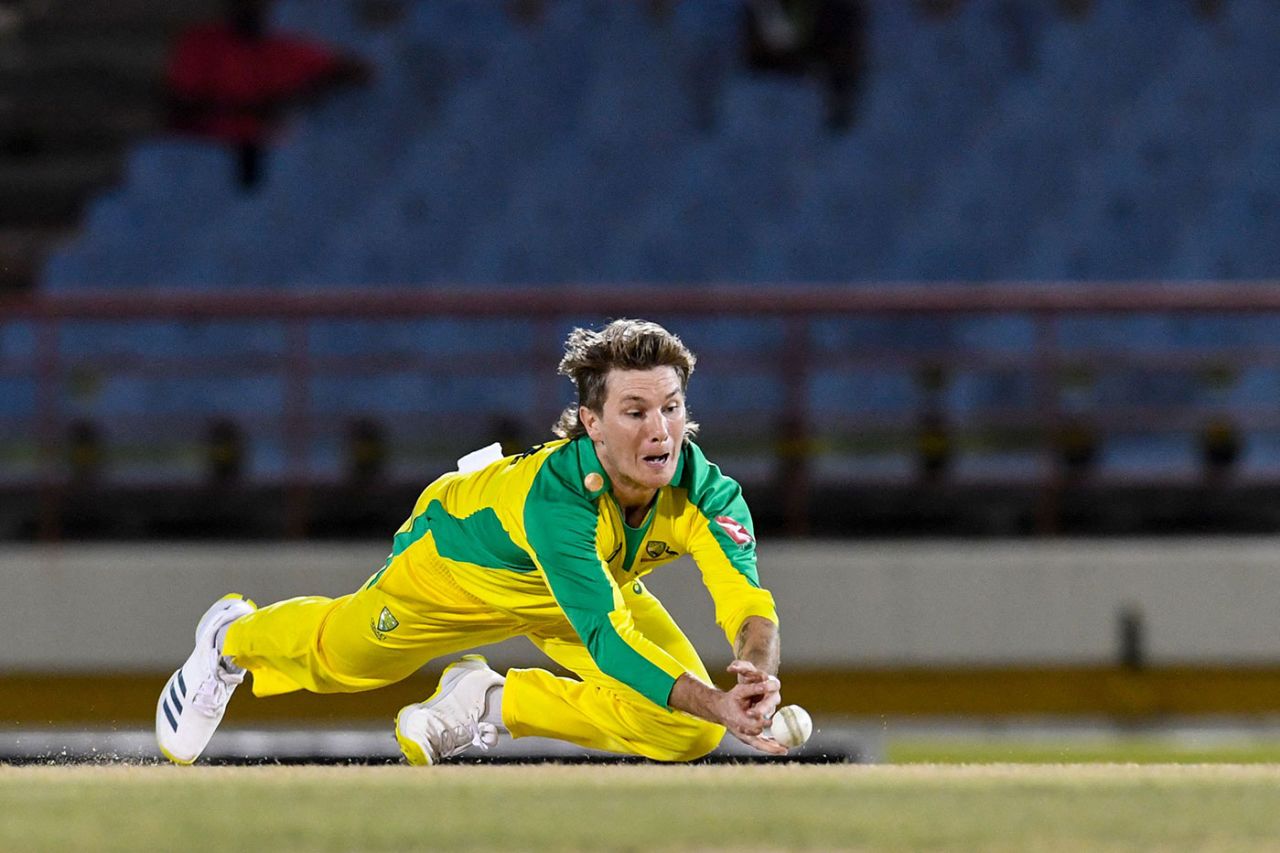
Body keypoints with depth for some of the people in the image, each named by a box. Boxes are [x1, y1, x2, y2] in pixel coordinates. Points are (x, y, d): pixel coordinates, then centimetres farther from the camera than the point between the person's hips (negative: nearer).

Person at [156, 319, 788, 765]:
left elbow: (747, 602, -48)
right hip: (461, 551, -4)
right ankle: (232, 639, 59)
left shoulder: (704, 491, -36)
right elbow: (607, 638, -55)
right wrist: (717, 703, -68)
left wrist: (756, 674, -71)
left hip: (598, 583, 4)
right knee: (340, 658, 21)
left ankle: (492, 705, 9)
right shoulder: (554, 492, -48)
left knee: (689, 731, -15)